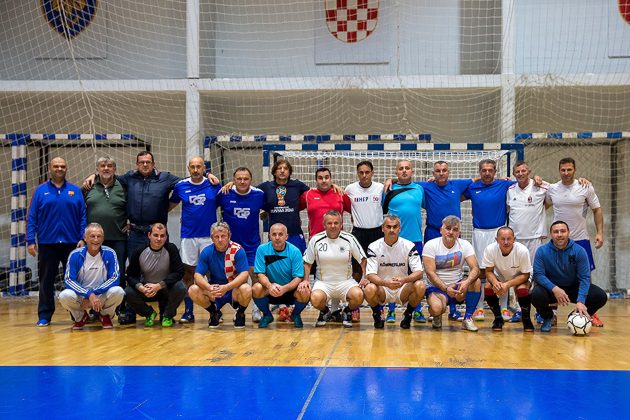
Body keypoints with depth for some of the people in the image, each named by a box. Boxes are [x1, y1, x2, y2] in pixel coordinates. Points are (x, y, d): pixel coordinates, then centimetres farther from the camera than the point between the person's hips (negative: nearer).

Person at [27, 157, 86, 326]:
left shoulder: (75, 191, 7)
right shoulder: (40, 191, 5)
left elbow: (83, 216, 4)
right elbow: (31, 218, 2)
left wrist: (83, 238, -5)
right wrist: (30, 241, -4)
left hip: (71, 243, 0)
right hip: (47, 243, 0)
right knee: (46, 281, 6)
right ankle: (44, 316, 14)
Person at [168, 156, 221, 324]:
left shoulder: (213, 185, 2)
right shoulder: (181, 186, 5)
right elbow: (170, 205, 16)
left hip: (210, 235, -1)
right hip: (188, 236, 1)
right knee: (188, 273, 4)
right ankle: (188, 311, 12)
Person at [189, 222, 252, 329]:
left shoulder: (238, 250, -13)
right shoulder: (207, 252, -6)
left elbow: (244, 274, -21)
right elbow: (198, 275, -12)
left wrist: (226, 287, -37)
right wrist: (209, 287, -34)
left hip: (234, 289, -2)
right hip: (214, 292, 3)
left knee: (246, 290, -36)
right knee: (193, 290, -24)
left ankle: (240, 313, 0)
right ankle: (215, 312, 5)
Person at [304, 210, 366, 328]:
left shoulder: (349, 239, -3)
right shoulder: (316, 240, -3)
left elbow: (363, 259, 4)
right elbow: (307, 263, 7)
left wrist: (364, 277, -9)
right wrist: (305, 281, -6)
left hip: (345, 281, 0)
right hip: (323, 282, 0)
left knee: (358, 295, -31)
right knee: (316, 298, -33)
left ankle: (348, 312, 7)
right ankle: (324, 312, 8)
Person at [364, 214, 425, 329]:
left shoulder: (409, 246, -6)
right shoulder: (374, 247, -7)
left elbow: (419, 272, -13)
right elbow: (370, 275, -14)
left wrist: (403, 280, -34)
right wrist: (386, 283, -35)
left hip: (403, 289, 1)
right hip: (382, 289, 0)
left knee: (420, 286, -29)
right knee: (369, 289, -33)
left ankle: (408, 315, -1)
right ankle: (377, 315, 0)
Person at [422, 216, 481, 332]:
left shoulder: (465, 245, -1)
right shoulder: (430, 245, -8)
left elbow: (475, 268, -12)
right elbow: (430, 272, -16)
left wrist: (467, 282, -33)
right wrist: (446, 289, -29)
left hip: (458, 287, 3)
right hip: (437, 287, -3)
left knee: (476, 282, -27)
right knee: (437, 308, -35)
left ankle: (468, 318, -10)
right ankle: (437, 317, 6)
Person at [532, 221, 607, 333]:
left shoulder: (579, 251, -12)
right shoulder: (542, 251, -13)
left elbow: (584, 277, -15)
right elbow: (538, 274, -18)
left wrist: (581, 301, -30)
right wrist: (554, 288, -36)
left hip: (574, 287, 1)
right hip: (550, 289, -1)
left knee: (601, 297, -22)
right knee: (536, 295, -34)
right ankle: (548, 317, 3)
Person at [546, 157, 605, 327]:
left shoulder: (586, 188, -5)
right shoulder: (552, 189, 1)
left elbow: (597, 210, 0)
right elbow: (544, 206, 20)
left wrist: (599, 232, -7)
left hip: (580, 239, -2)